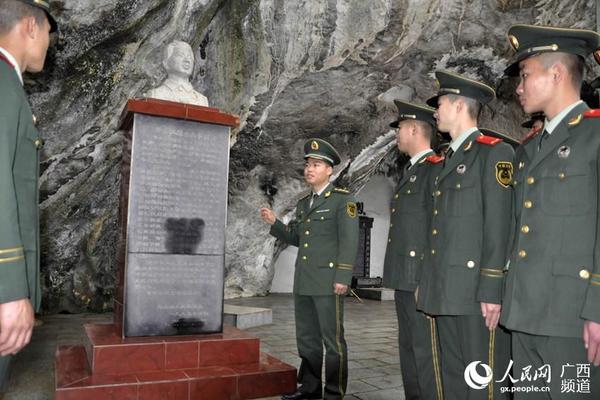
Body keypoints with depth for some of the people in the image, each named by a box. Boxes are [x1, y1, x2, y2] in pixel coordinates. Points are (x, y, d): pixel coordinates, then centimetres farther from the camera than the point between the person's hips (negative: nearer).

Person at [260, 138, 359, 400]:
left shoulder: (343, 199, -5)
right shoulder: (303, 204, 16)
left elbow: (349, 240, -13)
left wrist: (342, 278, -19)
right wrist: (275, 223, 8)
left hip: (328, 282, -7)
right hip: (303, 282, 7)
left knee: (332, 339, 1)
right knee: (306, 338, 14)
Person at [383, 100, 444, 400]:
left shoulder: (435, 168, -10)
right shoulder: (409, 171, 19)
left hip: (422, 278, -9)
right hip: (404, 277, 9)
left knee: (426, 350, -4)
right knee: (408, 349, 16)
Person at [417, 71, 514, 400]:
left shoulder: (495, 152, -4)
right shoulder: (446, 161, 20)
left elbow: (499, 225, -13)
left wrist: (492, 290, -18)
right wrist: (429, 285, 16)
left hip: (477, 290, -8)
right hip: (446, 291, 8)